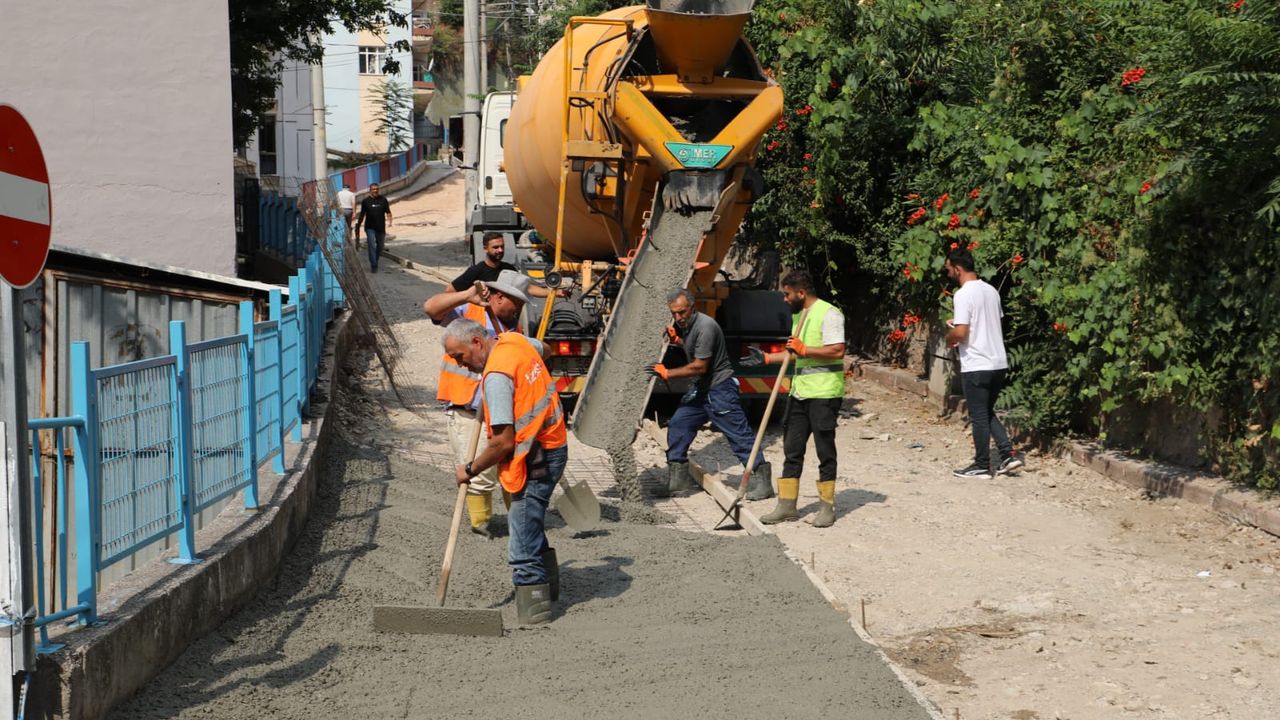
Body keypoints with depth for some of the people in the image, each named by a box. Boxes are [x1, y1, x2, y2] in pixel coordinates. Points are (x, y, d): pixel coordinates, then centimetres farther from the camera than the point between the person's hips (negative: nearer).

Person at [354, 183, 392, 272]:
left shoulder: (383, 200, 4)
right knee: (372, 246, -11)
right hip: (370, 228, -2)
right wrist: (358, 225, 8)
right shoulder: (365, 201, 2)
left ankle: (375, 262, 31)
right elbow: (362, 214, 8)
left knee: (380, 247, 11)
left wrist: (389, 220, -17)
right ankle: (373, 266, -10)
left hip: (381, 228, 2)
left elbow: (388, 212, 2)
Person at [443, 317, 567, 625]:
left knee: (523, 538, -5)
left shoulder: (496, 376, -23)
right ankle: (546, 581, 39)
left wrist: (471, 470, -11)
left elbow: (504, 442, -25)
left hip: (534, 460, -10)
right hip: (554, 446, 10)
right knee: (530, 522, 24)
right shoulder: (515, 340, 4)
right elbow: (539, 347, 32)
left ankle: (534, 605, 0)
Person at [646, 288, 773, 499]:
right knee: (677, 426, 8)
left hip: (720, 389, -9)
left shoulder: (705, 327, -22)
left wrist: (667, 373, -15)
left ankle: (761, 480, -4)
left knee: (739, 434, -8)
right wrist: (676, 339, 7)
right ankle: (679, 478, 16)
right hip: (700, 388, 10)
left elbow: (700, 366, -22)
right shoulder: (683, 323, 7)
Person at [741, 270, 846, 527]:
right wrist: (766, 358, 22)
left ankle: (826, 507, 8)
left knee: (825, 450, -1)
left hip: (824, 393, -9)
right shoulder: (797, 315, 18)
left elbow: (837, 351, -22)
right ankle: (787, 505, 13)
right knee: (792, 449, 8)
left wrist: (804, 349, -19)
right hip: (799, 391, 9)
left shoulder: (828, 314, -12)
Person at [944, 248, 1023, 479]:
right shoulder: (991, 291, 10)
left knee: (979, 416, 3)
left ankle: (982, 466, 10)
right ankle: (1008, 454, 10)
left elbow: (961, 332, -22)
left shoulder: (963, 294, -16)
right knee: (988, 412, 19)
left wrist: (949, 337, 0)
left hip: (976, 366, -8)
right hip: (998, 363, 8)